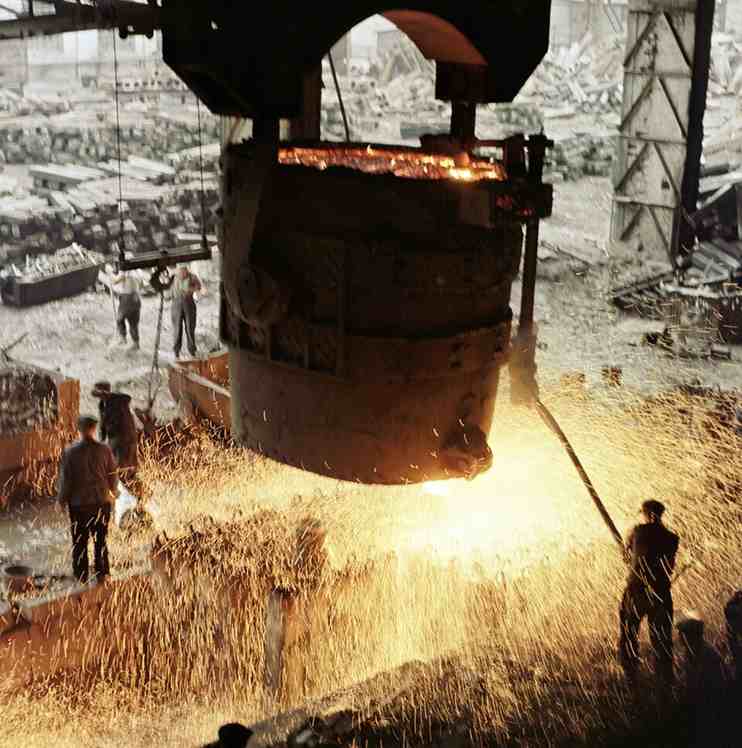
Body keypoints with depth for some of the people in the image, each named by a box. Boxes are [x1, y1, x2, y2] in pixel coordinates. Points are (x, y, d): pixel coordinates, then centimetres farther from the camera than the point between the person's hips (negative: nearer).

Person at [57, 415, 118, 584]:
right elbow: (113, 475, 0)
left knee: (80, 541, 11)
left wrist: (62, 499, 7)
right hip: (102, 501, 2)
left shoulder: (70, 452, -13)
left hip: (79, 502, -2)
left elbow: (65, 479, -8)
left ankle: (81, 575, 15)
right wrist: (113, 492, 18)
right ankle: (102, 573, 20)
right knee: (101, 539, 16)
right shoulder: (104, 450, -8)